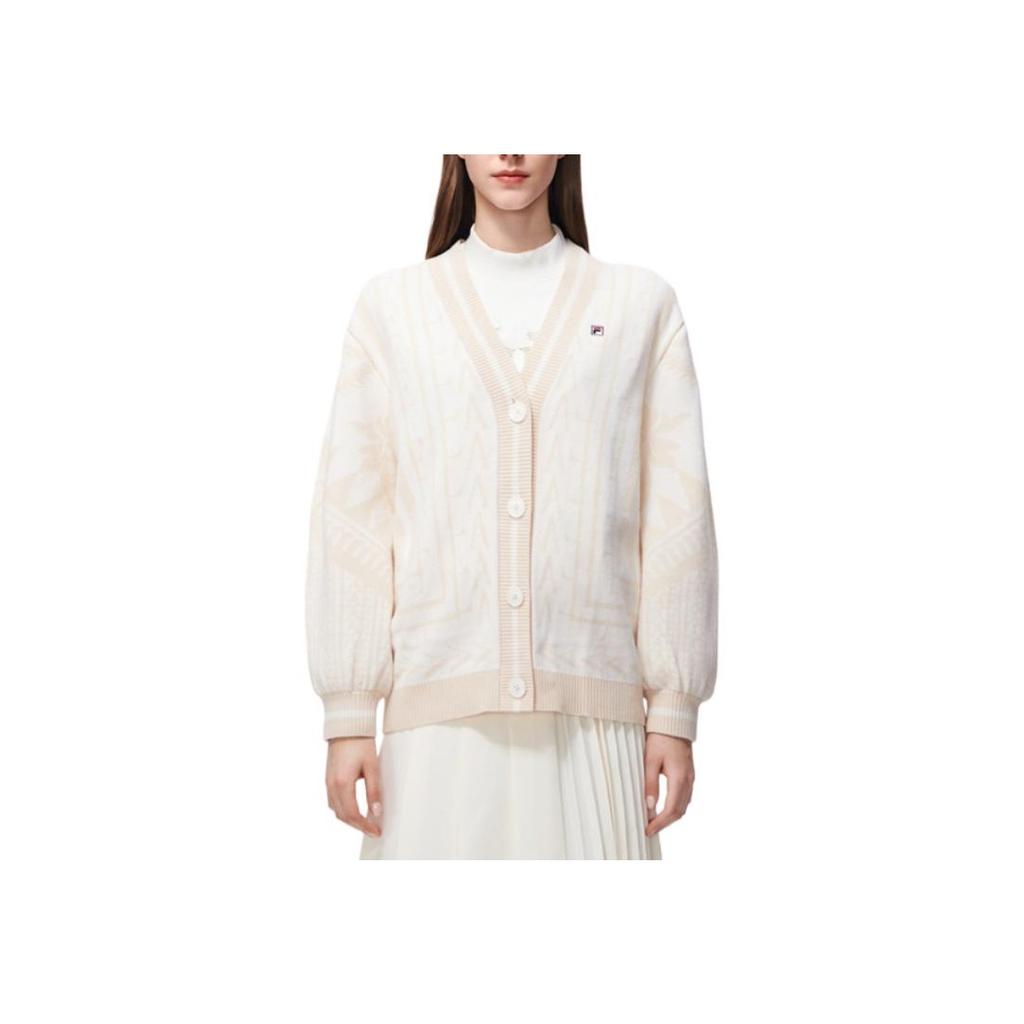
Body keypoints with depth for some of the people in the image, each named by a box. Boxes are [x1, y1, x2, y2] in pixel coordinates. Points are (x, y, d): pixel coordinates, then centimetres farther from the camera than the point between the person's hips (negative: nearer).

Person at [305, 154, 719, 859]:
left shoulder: (642, 303, 8)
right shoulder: (392, 304, 9)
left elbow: (678, 516, 5)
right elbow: (350, 515, 5)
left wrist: (675, 709, 1)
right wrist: (349, 713, 0)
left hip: (594, 706, 0)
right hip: (438, 704, 0)